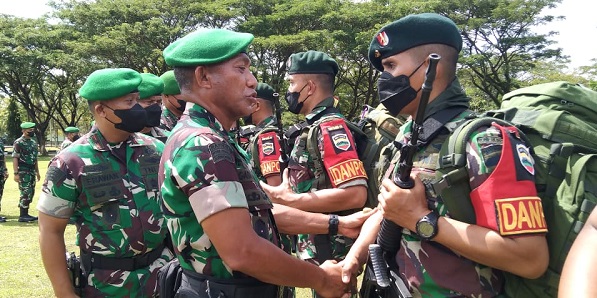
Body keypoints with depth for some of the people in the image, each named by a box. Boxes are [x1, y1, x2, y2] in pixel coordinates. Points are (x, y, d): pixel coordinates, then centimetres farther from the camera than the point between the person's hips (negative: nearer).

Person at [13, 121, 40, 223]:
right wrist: (16, 173, -19)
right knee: (25, 193, -8)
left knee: (31, 193, 11)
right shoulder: (18, 143, -10)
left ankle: (25, 214, 20)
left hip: (32, 171, 8)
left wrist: (37, 171, 19)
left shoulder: (33, 142, 14)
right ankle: (22, 216, -1)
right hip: (23, 172, -8)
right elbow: (15, 158, -14)